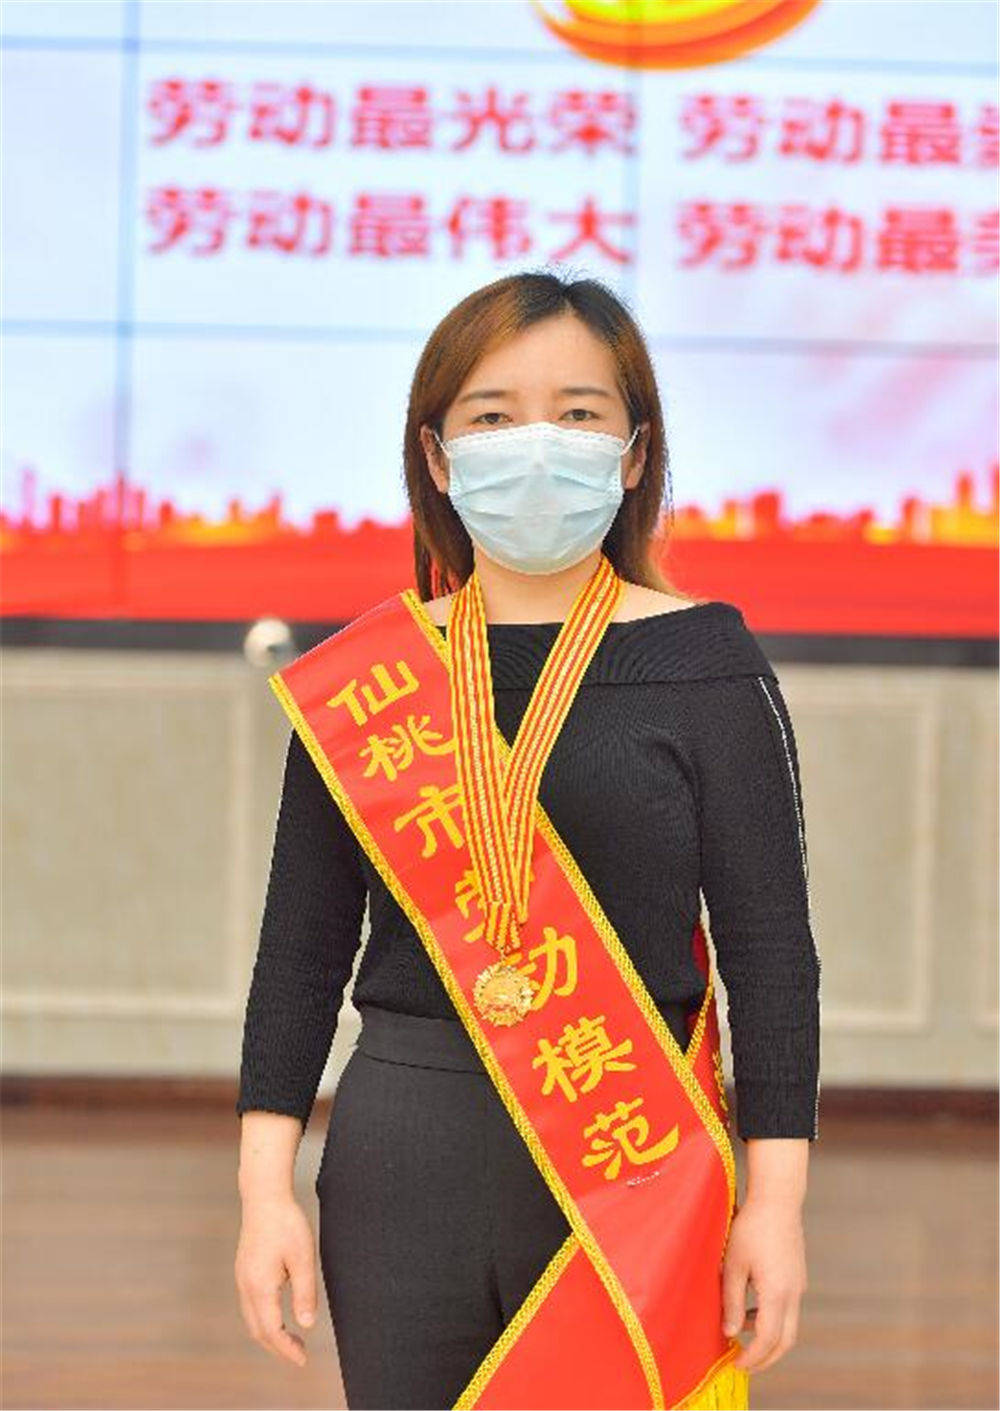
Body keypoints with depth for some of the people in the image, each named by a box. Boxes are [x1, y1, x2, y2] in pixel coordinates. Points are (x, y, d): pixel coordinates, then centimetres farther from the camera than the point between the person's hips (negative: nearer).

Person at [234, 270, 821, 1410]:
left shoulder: (705, 662, -1)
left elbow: (770, 944, 0)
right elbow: (302, 947, 9)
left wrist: (776, 1197, -5)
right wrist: (265, 1186, 3)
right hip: (403, 1156, 2)